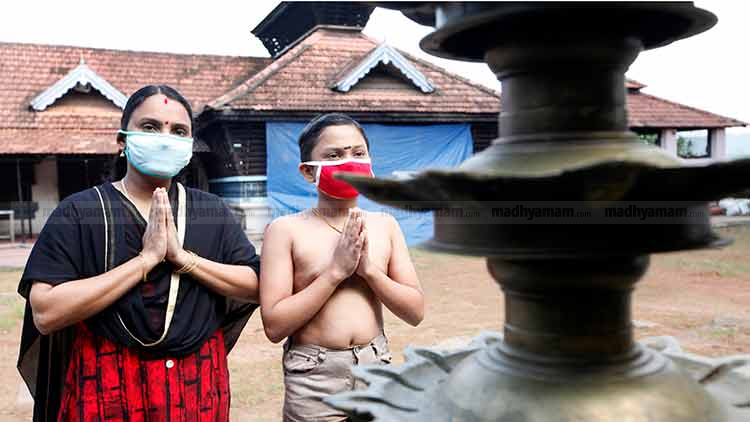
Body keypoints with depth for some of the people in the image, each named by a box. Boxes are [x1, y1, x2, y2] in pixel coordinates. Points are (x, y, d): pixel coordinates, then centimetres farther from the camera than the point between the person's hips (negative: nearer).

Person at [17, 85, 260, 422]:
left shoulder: (212, 211, 3)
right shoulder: (79, 212, -6)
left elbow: (256, 286, -4)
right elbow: (45, 313, -15)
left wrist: (181, 257, -16)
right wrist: (146, 259, -20)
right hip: (108, 388, -2)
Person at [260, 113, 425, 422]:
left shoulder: (385, 225, 2)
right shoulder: (286, 230, -8)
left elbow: (415, 312, 0)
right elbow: (274, 326, -13)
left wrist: (369, 270, -14)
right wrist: (335, 271, -18)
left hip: (376, 369, 3)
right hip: (314, 378, -3)